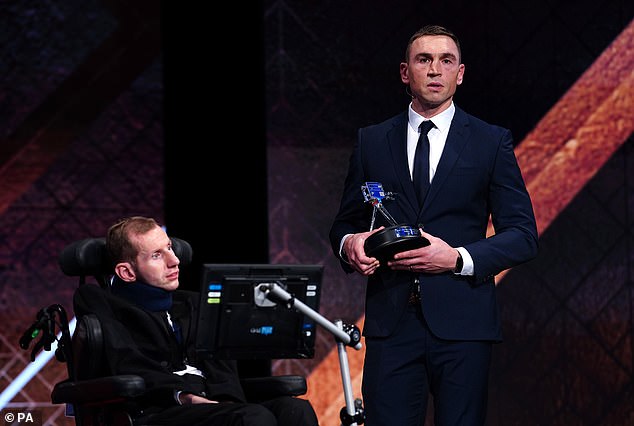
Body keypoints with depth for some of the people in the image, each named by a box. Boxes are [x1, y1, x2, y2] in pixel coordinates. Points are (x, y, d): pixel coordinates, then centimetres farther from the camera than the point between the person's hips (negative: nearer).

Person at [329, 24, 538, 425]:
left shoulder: (492, 142, 6)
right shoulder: (372, 141, 13)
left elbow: (523, 236, 3)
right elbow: (344, 223, 19)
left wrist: (458, 258, -13)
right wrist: (349, 243, -6)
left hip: (462, 324, -1)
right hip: (390, 321, 1)